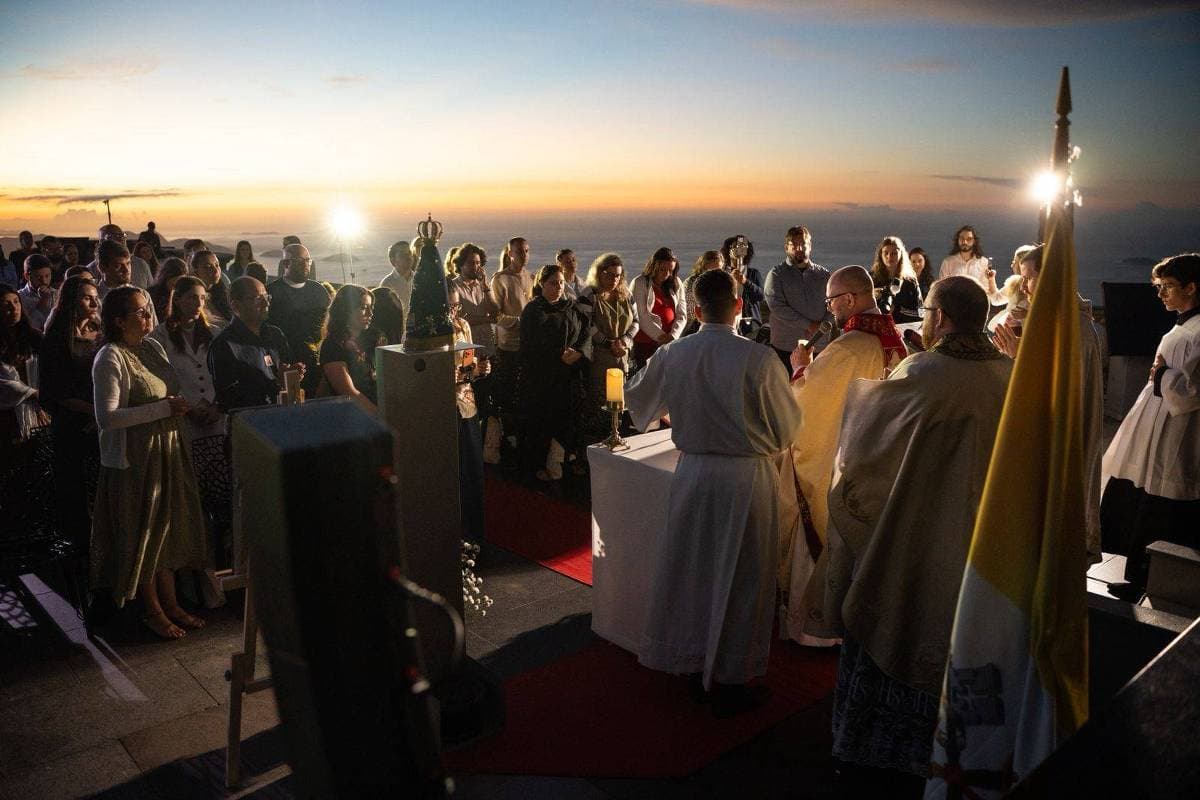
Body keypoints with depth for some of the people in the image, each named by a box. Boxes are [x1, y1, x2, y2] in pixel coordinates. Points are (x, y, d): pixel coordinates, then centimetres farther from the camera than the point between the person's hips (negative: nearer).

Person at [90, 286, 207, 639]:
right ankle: (153, 610, 22)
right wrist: (164, 408, -23)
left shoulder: (153, 348, 7)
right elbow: (107, 417, -25)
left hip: (167, 452, 8)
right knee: (142, 535, 6)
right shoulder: (110, 358, -16)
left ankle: (170, 603, 29)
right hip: (134, 460, -8)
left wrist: (179, 406, 2)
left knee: (169, 529, 15)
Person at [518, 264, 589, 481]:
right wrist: (560, 355, -16)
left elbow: (585, 333, 10)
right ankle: (539, 465, 10)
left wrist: (578, 353, -9)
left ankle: (554, 465, 7)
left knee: (566, 417, -2)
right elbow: (533, 344, -10)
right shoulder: (533, 310, -1)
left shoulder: (571, 307, 13)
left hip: (569, 375, 4)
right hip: (541, 376, -4)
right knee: (542, 419, -2)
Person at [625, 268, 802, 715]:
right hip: (746, 479, -3)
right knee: (740, 578, 10)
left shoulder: (671, 356, -5)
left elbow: (636, 401, 14)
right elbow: (787, 429, -8)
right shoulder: (758, 359, -18)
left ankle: (691, 662, 35)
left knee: (691, 569, 19)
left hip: (693, 473, 4)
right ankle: (729, 681, 22)